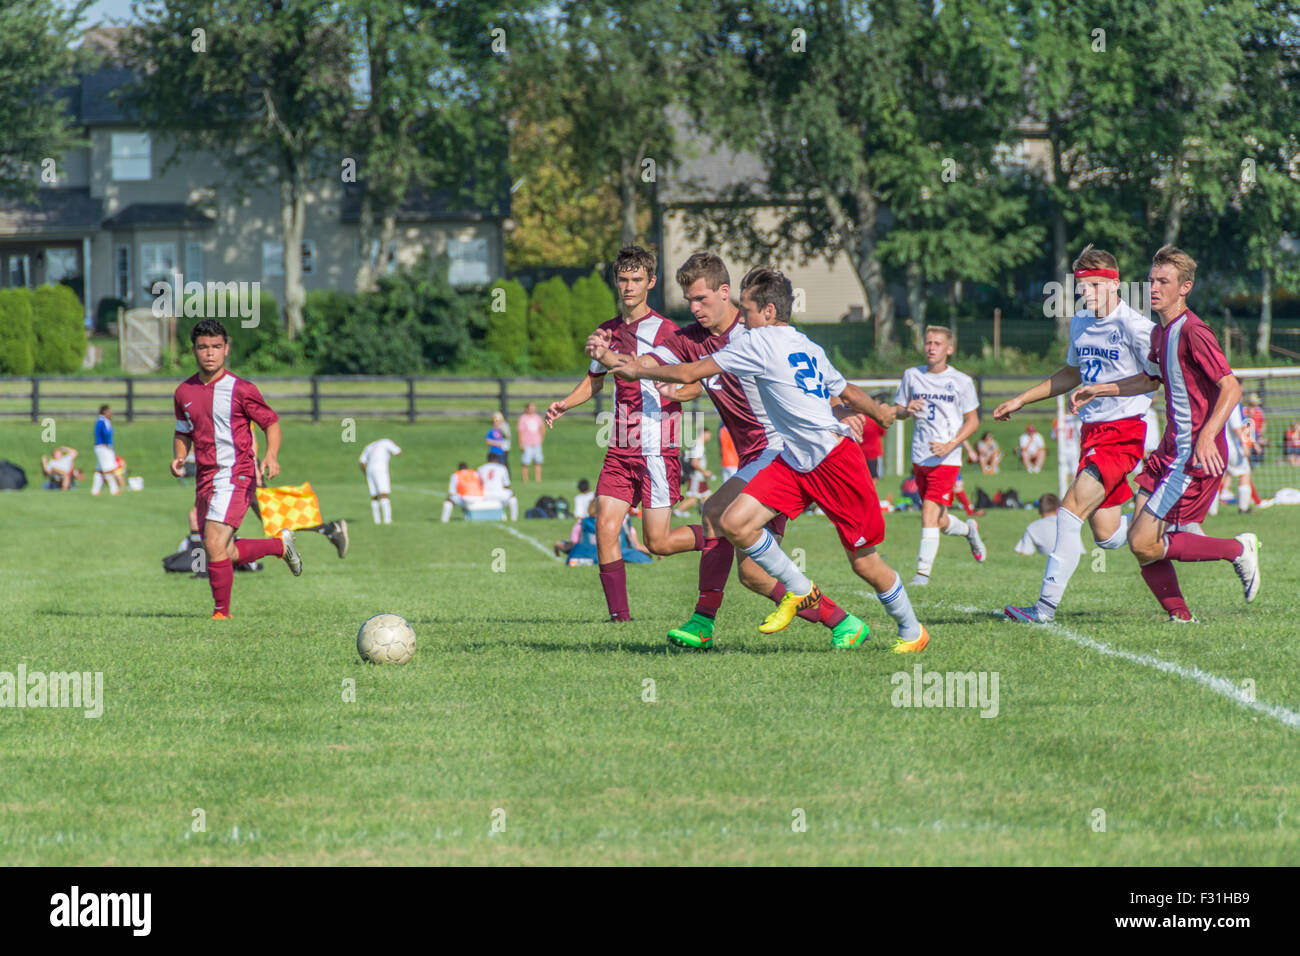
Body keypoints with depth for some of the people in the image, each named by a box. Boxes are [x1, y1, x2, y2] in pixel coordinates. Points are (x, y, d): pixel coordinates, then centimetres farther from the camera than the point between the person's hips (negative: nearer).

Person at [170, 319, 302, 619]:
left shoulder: (241, 390, -7)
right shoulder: (184, 392, 9)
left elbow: (271, 423, 1)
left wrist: (272, 455, -17)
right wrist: (178, 458, 2)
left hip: (236, 475, -6)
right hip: (205, 478, 6)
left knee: (214, 545, -18)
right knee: (226, 554, 11)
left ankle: (222, 612, -4)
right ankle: (281, 545, 36)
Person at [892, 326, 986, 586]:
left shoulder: (961, 381, -2)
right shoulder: (911, 376, 7)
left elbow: (972, 421, 1)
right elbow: (897, 411, 14)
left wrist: (950, 445, -13)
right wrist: (906, 410, -11)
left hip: (947, 459, -4)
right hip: (920, 457, 4)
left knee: (929, 514, -16)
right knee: (938, 521, 12)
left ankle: (923, 573, -13)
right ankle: (969, 529, 44)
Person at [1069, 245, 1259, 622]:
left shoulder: (1193, 332, -16)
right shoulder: (1160, 332, 14)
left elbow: (1231, 388, -24)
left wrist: (1207, 436, -36)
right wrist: (1098, 390, 29)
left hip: (1197, 456, -9)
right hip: (1170, 451, 9)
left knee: (1144, 544, -12)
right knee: (1141, 544, 3)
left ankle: (1238, 549, 1)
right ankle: (1181, 618, 10)